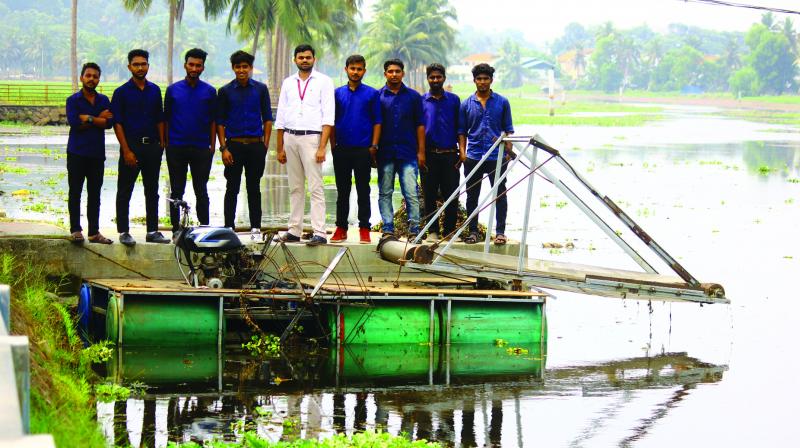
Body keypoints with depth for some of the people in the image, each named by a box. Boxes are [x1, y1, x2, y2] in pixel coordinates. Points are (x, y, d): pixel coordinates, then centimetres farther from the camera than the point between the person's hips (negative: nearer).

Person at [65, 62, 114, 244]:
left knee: (94, 194, 6)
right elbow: (73, 122, -16)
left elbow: (109, 122, -5)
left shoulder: (104, 100, 11)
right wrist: (99, 119, -10)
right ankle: (75, 230, 2)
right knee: (75, 192, -1)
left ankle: (94, 232, 9)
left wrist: (87, 119, -13)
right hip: (77, 153, -3)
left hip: (97, 154, 3)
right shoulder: (73, 100, 1)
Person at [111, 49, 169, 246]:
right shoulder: (122, 92, -3)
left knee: (152, 191, 9)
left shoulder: (155, 91, 9)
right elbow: (117, 123, -6)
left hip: (152, 146, 4)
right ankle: (124, 232, 5)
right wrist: (126, 151, -13)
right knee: (124, 192, 0)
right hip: (131, 145, -4)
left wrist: (161, 144, 6)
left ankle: (153, 231, 15)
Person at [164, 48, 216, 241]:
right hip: (176, 148, 1)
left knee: (201, 191, 3)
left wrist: (212, 146, 1)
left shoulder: (209, 91, 5)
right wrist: (166, 144, 2)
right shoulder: (173, 90, 5)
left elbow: (213, 121, 7)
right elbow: (166, 119, 9)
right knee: (176, 191, 5)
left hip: (201, 148, 0)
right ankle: (176, 229, 10)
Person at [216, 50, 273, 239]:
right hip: (234, 145, -1)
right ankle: (229, 227, 6)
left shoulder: (261, 89, 6)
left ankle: (256, 227, 11)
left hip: (256, 145, 1)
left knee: (254, 188, 6)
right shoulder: (225, 91, 4)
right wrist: (224, 148, -4)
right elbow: (220, 122, 4)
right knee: (232, 188, 2)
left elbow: (267, 119, 8)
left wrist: (265, 145, 1)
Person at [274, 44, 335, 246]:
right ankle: (294, 230, 11)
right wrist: (280, 148, 11)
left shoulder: (323, 82, 2)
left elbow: (328, 117, -5)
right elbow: (280, 118, 16)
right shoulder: (288, 83, 15)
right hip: (290, 138, 5)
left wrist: (322, 147, -14)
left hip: (311, 138, -5)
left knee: (315, 188, -9)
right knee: (295, 188, 8)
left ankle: (320, 233, -13)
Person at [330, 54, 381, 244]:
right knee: (342, 191, 6)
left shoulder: (371, 94, 3)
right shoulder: (338, 93, 9)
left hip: (363, 150, -2)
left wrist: (374, 146, -5)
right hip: (342, 150, 2)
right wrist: (333, 146, 4)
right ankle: (341, 228, 11)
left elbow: (377, 122, 2)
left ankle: (364, 229, 4)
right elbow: (332, 121, 11)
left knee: (363, 191, 1)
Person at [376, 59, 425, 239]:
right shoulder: (378, 96, 7)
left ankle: (414, 230, -3)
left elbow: (419, 125, 8)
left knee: (412, 194, -6)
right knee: (385, 193, 3)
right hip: (385, 153, 1)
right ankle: (388, 229, 8)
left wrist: (421, 151, 2)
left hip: (408, 153, -1)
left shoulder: (413, 96, 8)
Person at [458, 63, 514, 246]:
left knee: (500, 194, -1)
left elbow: (508, 129, 9)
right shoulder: (466, 104, 8)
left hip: (497, 156, -1)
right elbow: (462, 131, 11)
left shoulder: (502, 102, 6)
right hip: (473, 157, 1)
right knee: (472, 195, 4)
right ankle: (473, 231, 12)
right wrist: (462, 152, 0)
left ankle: (500, 232, 4)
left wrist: (508, 150, -1)